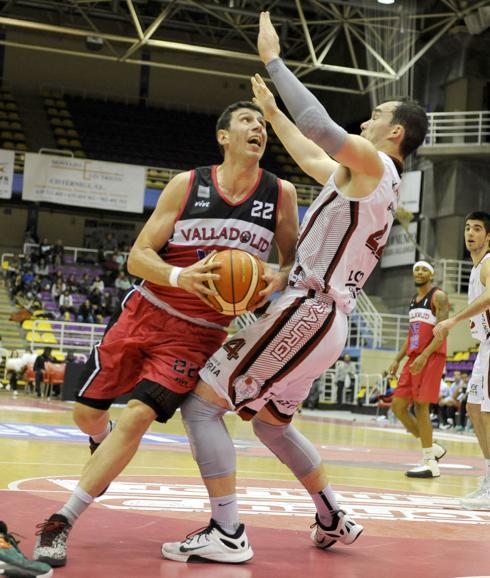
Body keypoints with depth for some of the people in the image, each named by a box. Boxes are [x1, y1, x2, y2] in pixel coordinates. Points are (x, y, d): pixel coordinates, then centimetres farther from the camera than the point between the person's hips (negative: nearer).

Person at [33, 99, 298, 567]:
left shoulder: (280, 194, -4)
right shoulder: (187, 185, -7)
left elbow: (294, 259, 6)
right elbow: (138, 256, -7)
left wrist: (278, 279, -18)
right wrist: (179, 276, -28)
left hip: (199, 333, -1)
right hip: (145, 313, 1)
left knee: (137, 417, -18)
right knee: (86, 412, 6)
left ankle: (62, 522, -10)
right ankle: (104, 443, 44)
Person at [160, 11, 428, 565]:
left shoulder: (375, 165, -9)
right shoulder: (366, 180, 20)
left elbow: (322, 128, -26)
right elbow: (311, 156, 35)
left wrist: (273, 59, -18)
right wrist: (271, 108, 39)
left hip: (308, 312, -10)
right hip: (324, 317, 10)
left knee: (202, 402, -9)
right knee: (271, 421, 26)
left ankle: (227, 535, -9)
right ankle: (334, 520, 32)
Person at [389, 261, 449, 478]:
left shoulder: (438, 296, -6)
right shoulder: (413, 301, 20)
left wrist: (424, 356, -25)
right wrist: (397, 360, 13)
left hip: (431, 357, -8)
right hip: (413, 358, 8)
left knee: (420, 406, -11)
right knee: (398, 406, 3)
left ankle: (430, 464, -5)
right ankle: (433, 449, 15)